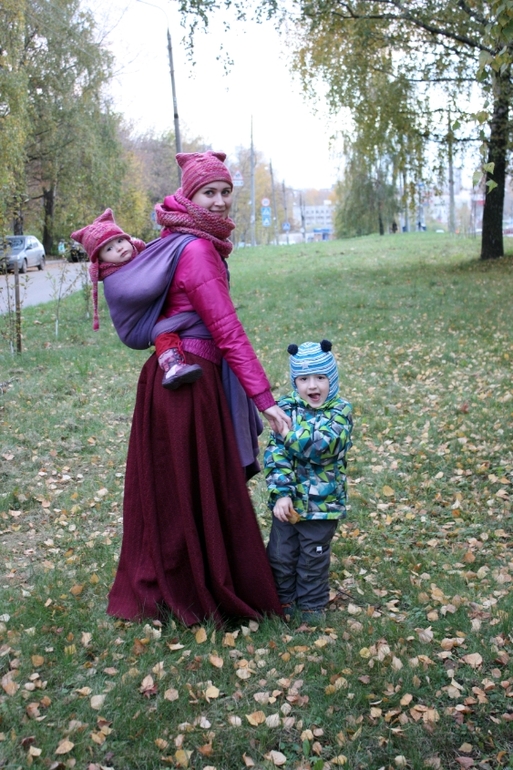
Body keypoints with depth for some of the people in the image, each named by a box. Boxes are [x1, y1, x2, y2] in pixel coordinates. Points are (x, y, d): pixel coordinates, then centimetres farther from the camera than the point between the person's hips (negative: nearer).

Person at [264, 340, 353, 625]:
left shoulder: (340, 411, -8)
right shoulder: (285, 407, -4)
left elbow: (324, 447, -25)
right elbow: (274, 453, -10)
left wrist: (289, 433, -25)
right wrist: (281, 493, -19)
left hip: (322, 503, -2)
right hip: (288, 499, 2)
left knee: (314, 558, 12)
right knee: (280, 555, 12)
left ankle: (312, 606, 31)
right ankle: (284, 601, 33)